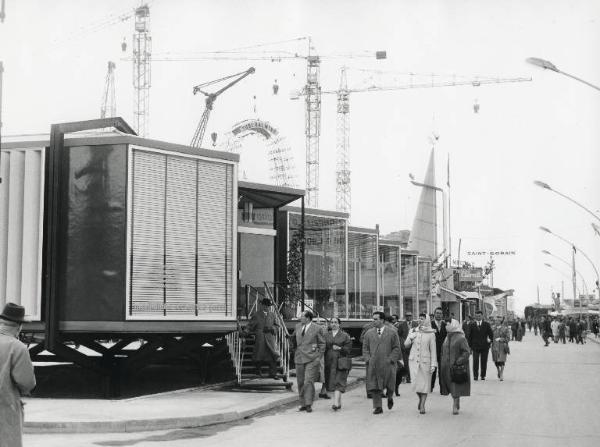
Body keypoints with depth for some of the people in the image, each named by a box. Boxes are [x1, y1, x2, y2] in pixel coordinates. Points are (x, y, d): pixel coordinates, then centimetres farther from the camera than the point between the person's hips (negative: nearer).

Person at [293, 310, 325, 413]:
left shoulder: (317, 328, -2)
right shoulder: (298, 326, 11)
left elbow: (322, 344, 3)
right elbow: (294, 338, 26)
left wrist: (319, 357, -4)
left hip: (312, 359, -5)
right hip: (299, 358, 5)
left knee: (309, 381, -14)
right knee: (301, 383, 6)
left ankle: (309, 404, -12)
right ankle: (303, 404, 14)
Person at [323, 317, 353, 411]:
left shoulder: (345, 336, 1)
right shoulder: (327, 335, 12)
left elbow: (348, 349, -3)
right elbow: (323, 348, 10)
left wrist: (339, 348, -19)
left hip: (340, 362, -4)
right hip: (329, 362, 4)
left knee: (338, 382, -13)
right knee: (331, 383, 7)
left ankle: (336, 403, -22)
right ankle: (339, 403, 20)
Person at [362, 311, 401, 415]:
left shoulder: (392, 333, 2)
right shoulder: (369, 333, 9)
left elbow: (396, 348, 1)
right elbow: (365, 348, 11)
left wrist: (390, 359, -9)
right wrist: (368, 359, -3)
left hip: (387, 364, -2)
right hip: (373, 365, 2)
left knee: (388, 384, 6)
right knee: (374, 387, -3)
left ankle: (390, 398, 37)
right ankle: (377, 407, 4)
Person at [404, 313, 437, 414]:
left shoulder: (431, 334, -2)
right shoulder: (413, 331, 6)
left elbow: (433, 350, -2)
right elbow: (406, 344, 8)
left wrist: (433, 364, -7)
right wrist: (411, 337, -11)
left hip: (425, 361, -2)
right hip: (414, 360, 2)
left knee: (425, 384, 0)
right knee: (415, 383, 1)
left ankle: (422, 405, 10)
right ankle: (420, 399, 30)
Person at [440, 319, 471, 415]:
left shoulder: (461, 338, -10)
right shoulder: (447, 338, 12)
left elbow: (467, 352, -14)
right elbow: (443, 352, 19)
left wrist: (459, 361, -22)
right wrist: (443, 364, 12)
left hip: (457, 366, -7)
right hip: (447, 366, 7)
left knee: (456, 388, -7)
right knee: (450, 385, 10)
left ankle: (455, 406, -4)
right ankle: (457, 404, 24)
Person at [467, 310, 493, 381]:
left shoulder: (486, 324, 5)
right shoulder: (472, 325, 5)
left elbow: (491, 334, 10)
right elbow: (470, 336, 7)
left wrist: (490, 340, 2)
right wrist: (470, 345, 3)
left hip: (484, 346, 0)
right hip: (475, 346, 0)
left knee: (484, 361, 3)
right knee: (475, 361, -8)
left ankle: (483, 375, 12)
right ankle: (475, 375, -3)